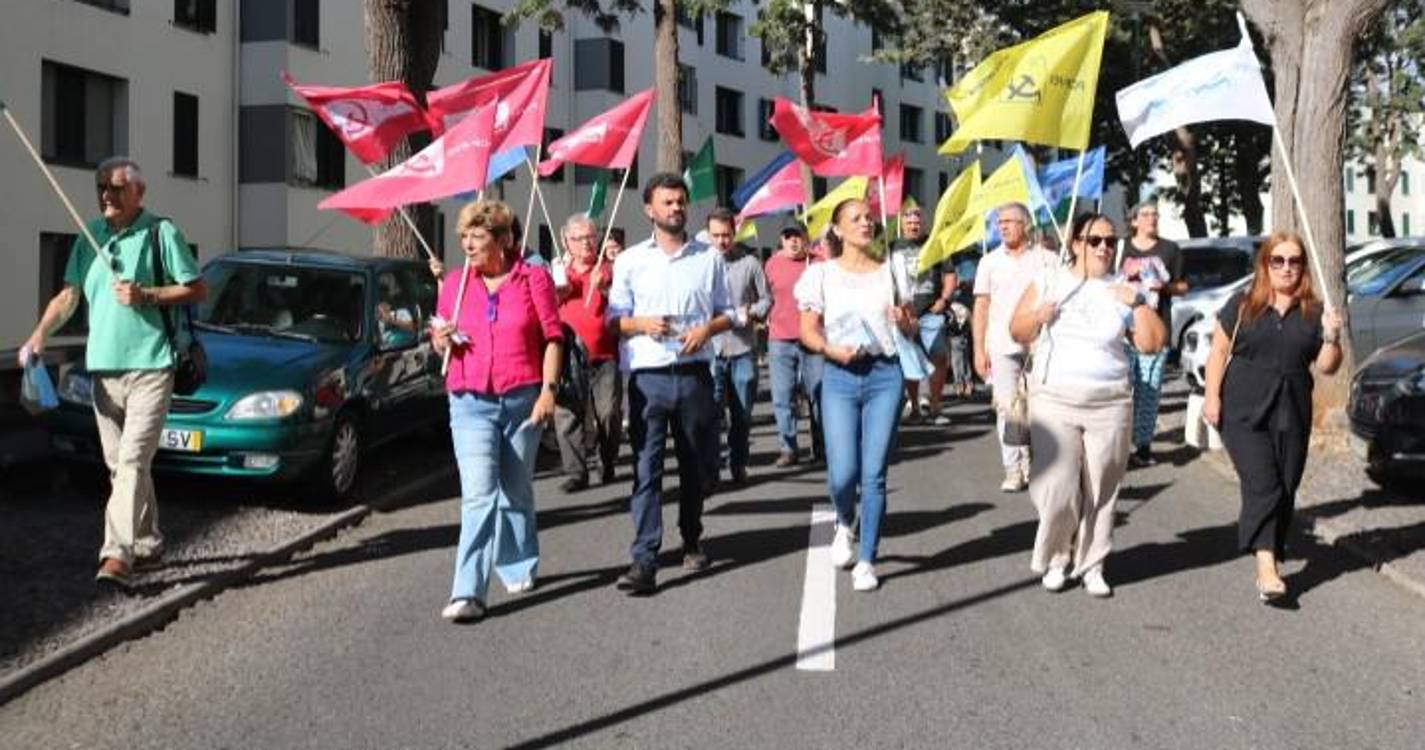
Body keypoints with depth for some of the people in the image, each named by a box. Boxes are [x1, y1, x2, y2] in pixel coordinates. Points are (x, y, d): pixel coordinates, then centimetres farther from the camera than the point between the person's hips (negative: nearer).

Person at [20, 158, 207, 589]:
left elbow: (198, 290, -3)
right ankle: (147, 542, 27)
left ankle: (118, 554, -20)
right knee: (118, 465, 12)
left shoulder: (161, 233, -3)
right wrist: (40, 335, 1)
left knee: (132, 461, -14)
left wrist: (146, 295, -15)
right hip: (103, 367, 6)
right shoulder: (90, 237, 13)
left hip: (150, 365, -6)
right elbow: (69, 295, 15)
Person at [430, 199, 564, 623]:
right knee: (478, 495, -11)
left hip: (523, 399, 0)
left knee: (517, 492, 13)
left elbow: (552, 337, 0)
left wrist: (548, 389, -8)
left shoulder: (533, 279, 1)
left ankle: (518, 568, 31)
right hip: (471, 402, 1)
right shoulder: (454, 283, 8)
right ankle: (468, 593, -15)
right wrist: (441, 341, -5)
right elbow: (441, 339, 18)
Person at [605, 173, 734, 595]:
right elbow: (614, 320, 6)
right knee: (646, 468, -8)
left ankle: (692, 541, 29)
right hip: (648, 375, -2)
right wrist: (643, 324, -14)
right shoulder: (630, 260, 7)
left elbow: (727, 313, 14)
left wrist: (707, 328, -8)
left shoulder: (709, 258, 10)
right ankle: (644, 560, -10)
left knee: (695, 463, 11)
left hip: (694, 373, 2)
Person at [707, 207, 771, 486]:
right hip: (710, 350, -2)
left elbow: (766, 298, 9)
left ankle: (738, 466, 22)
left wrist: (752, 313, -9)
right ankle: (709, 469, 1)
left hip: (743, 349, 2)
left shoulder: (750, 263, 4)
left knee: (742, 413, 9)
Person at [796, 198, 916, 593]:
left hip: (885, 374, 1)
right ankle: (845, 524, 26)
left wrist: (904, 321, -9)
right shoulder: (822, 273, 5)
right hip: (840, 377, -1)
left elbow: (912, 328, 13)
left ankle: (867, 561, 10)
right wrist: (830, 349, -16)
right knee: (843, 473, -9)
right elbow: (808, 330, 3)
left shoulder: (891, 270, 11)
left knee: (874, 474, -2)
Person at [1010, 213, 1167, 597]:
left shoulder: (1124, 292, 9)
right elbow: (1018, 333, 9)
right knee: (1058, 489, -7)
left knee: (1101, 492, 3)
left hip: (1110, 405, 2)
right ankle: (1055, 559, 12)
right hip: (1054, 401, -1)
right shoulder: (1048, 283, 7)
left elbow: (1152, 342, 4)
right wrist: (1037, 316, -10)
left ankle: (1091, 565, 15)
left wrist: (1137, 304, -9)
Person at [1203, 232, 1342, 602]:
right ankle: (1266, 566, -19)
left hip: (1291, 416, 3)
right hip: (1244, 414, -3)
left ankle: (1272, 558, 17)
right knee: (1262, 486, -13)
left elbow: (1326, 367, 8)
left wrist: (1332, 337, -10)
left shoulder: (1313, 312, 9)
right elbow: (1219, 351, 4)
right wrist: (1212, 396, -6)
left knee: (1285, 491, 6)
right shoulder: (1242, 305, 4)